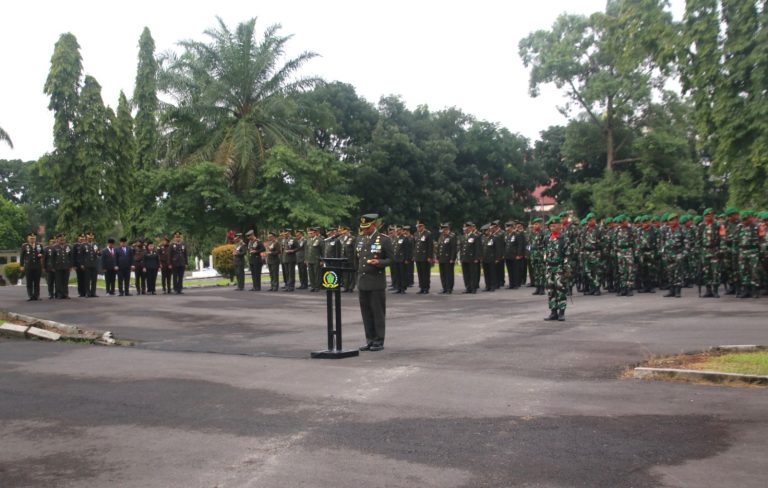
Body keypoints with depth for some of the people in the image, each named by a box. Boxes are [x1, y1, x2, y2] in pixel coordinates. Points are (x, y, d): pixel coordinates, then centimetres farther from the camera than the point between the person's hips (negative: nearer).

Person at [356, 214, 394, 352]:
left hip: (376, 282, -6)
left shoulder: (384, 239, -4)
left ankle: (379, 341, 7)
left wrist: (379, 262, -21)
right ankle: (369, 340, 15)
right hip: (362, 282, 6)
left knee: (378, 312, 0)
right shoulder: (361, 239, 15)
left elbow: (391, 259, -4)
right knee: (366, 313, 8)